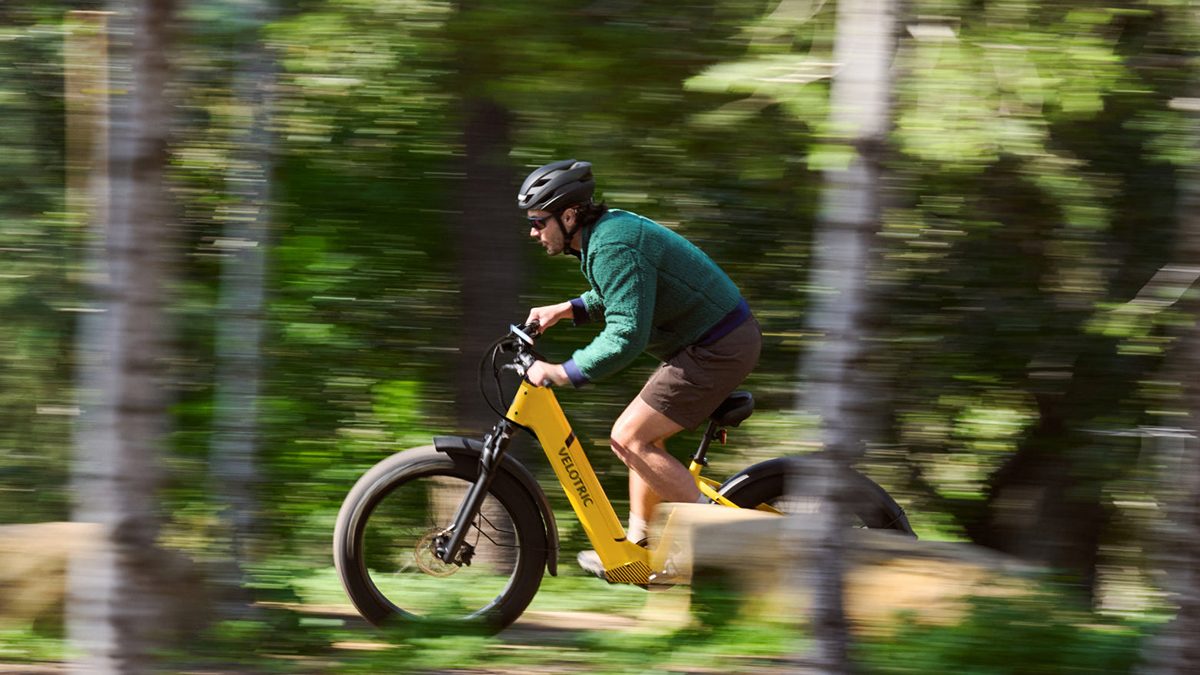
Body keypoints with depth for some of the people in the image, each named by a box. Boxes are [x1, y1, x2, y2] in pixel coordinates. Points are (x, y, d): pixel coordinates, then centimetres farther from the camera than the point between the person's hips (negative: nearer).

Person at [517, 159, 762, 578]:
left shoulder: (614, 249, -23)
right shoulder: (608, 227, 10)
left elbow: (626, 338, -29)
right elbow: (613, 300, 28)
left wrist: (557, 374, -27)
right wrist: (563, 311, 14)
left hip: (718, 349, -10)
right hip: (726, 338, 10)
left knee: (629, 438, -9)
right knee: (644, 438, 16)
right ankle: (636, 546, 23)